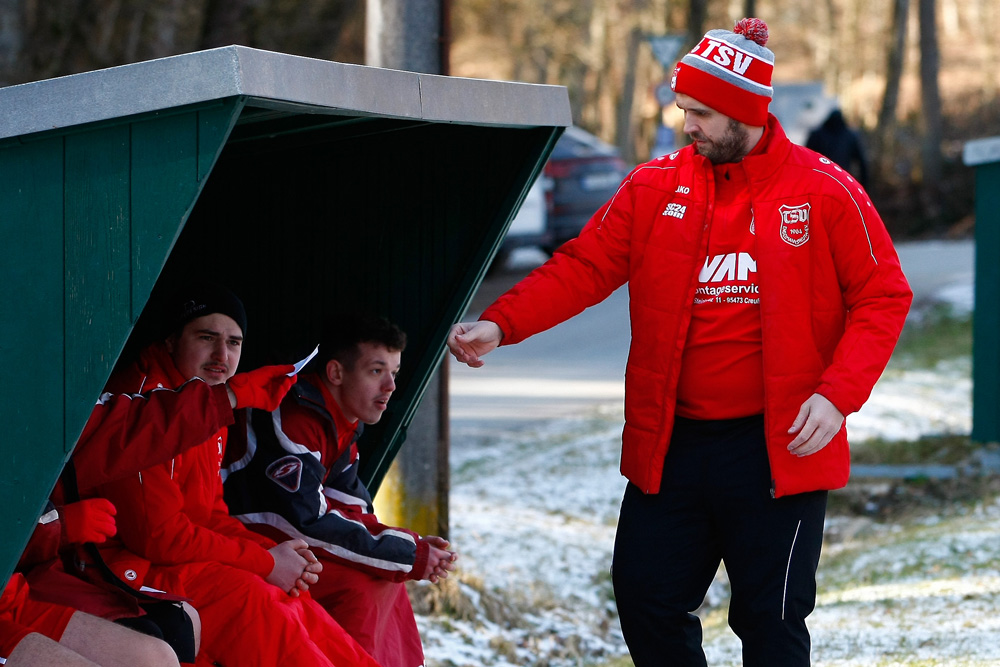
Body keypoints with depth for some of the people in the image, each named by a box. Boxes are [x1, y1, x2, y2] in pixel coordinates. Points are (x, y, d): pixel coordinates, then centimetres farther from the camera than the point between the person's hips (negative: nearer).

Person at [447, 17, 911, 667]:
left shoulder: (826, 193, -4)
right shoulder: (656, 187, 5)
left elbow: (883, 299, -2)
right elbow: (583, 267, 3)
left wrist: (837, 395, -14)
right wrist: (500, 324, -11)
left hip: (778, 448, -3)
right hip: (672, 446, 4)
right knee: (646, 600, 5)